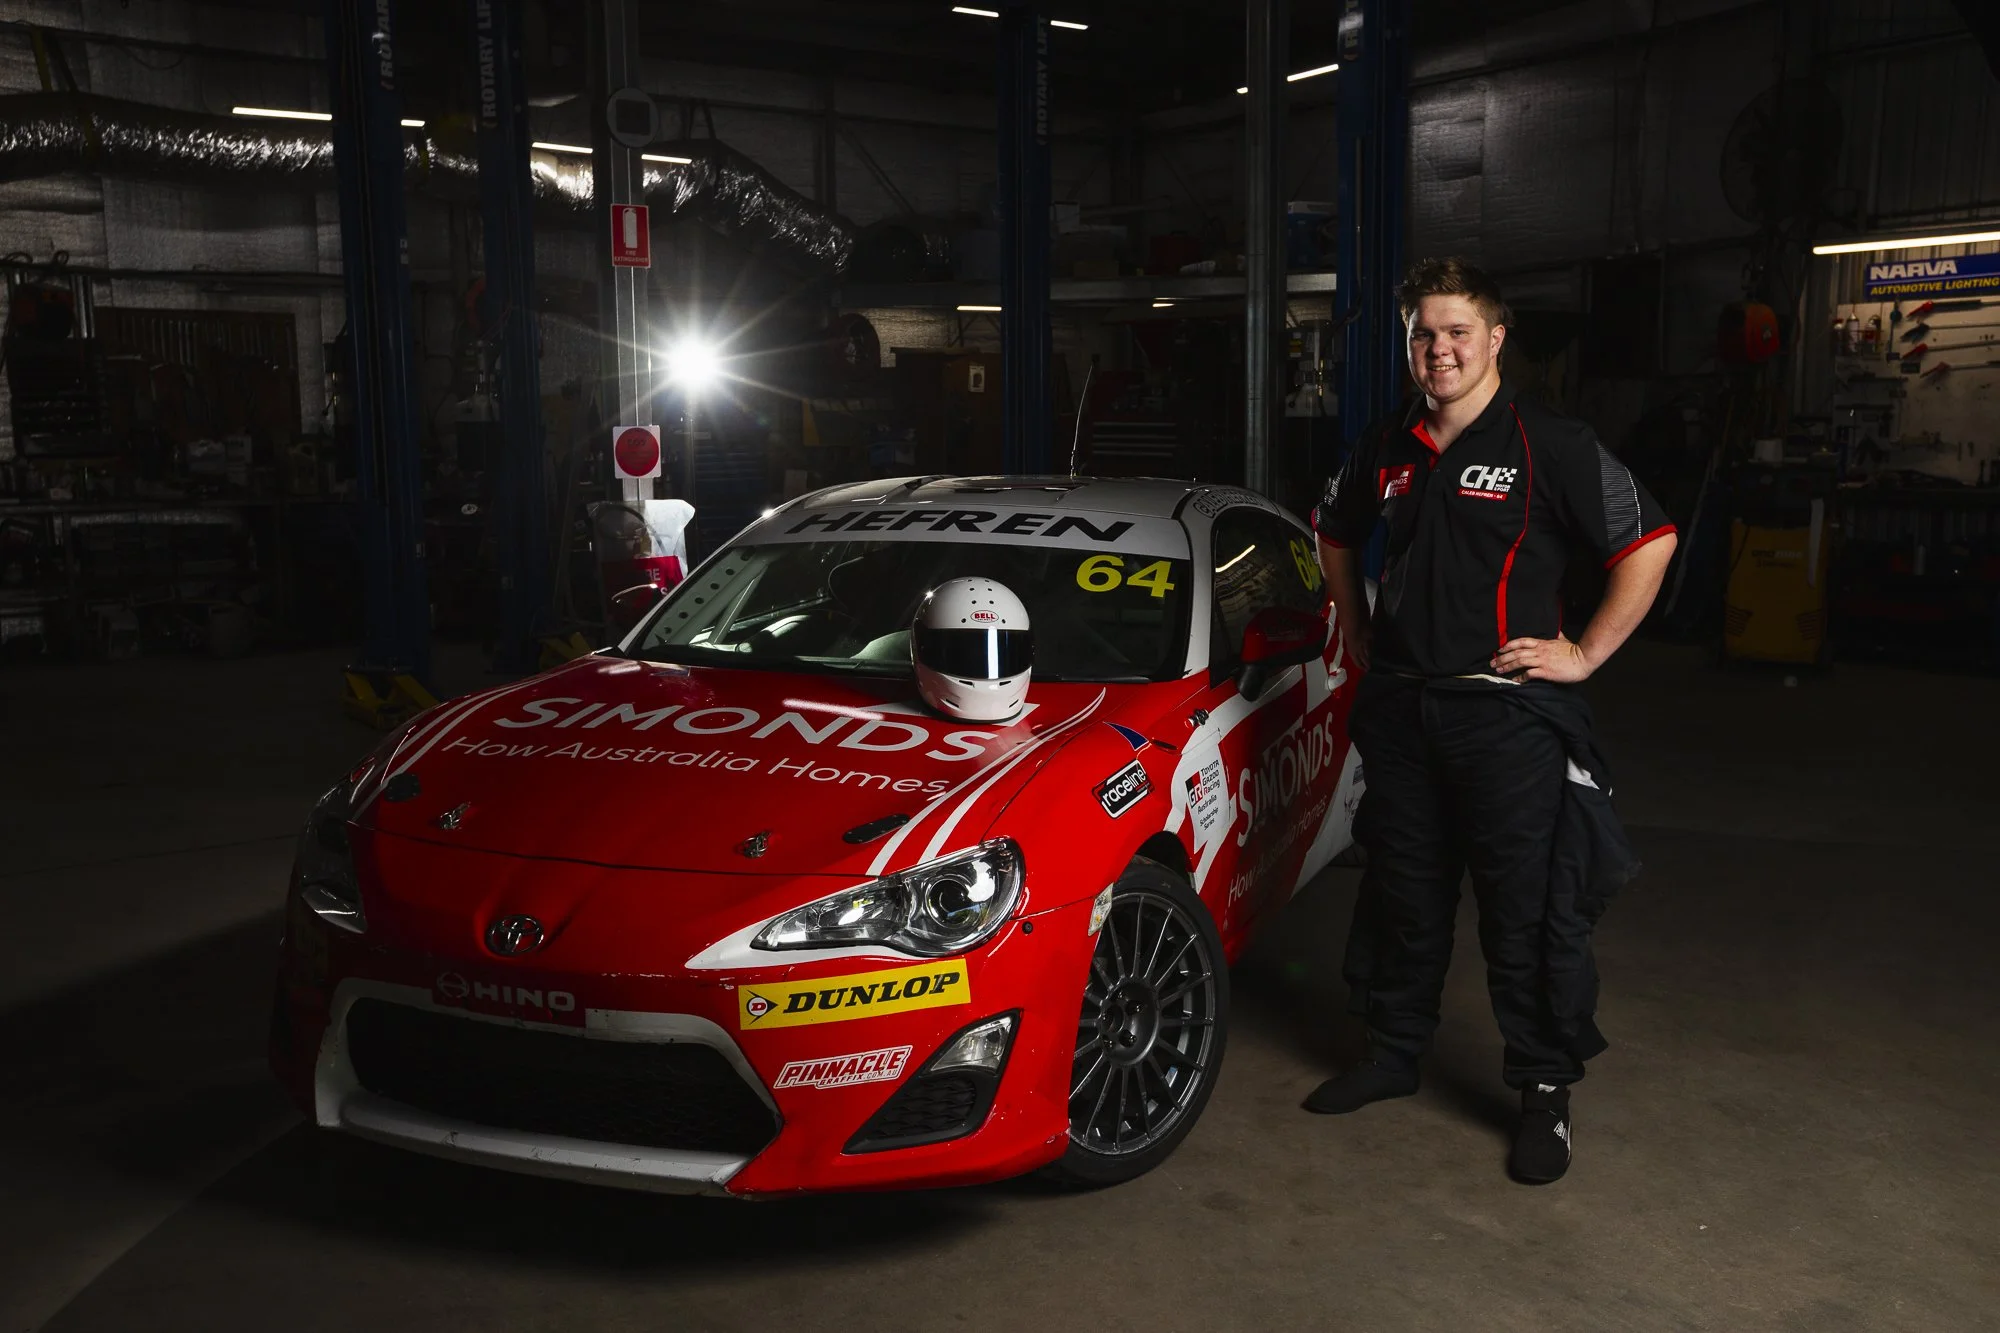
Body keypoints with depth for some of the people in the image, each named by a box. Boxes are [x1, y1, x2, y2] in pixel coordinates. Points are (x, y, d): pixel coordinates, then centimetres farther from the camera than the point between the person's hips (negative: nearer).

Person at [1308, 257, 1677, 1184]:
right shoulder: (1386, 451, 8)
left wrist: (1586, 654, -9)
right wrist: (1356, 631, 17)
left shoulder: (1550, 446, -8)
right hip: (1399, 709, 5)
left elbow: (1649, 541, -7)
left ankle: (1545, 1091, 14)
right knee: (1403, 895, 16)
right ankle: (1393, 1053, 32)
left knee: (1530, 912, 1)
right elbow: (1334, 534, 26)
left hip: (1509, 711, -5)